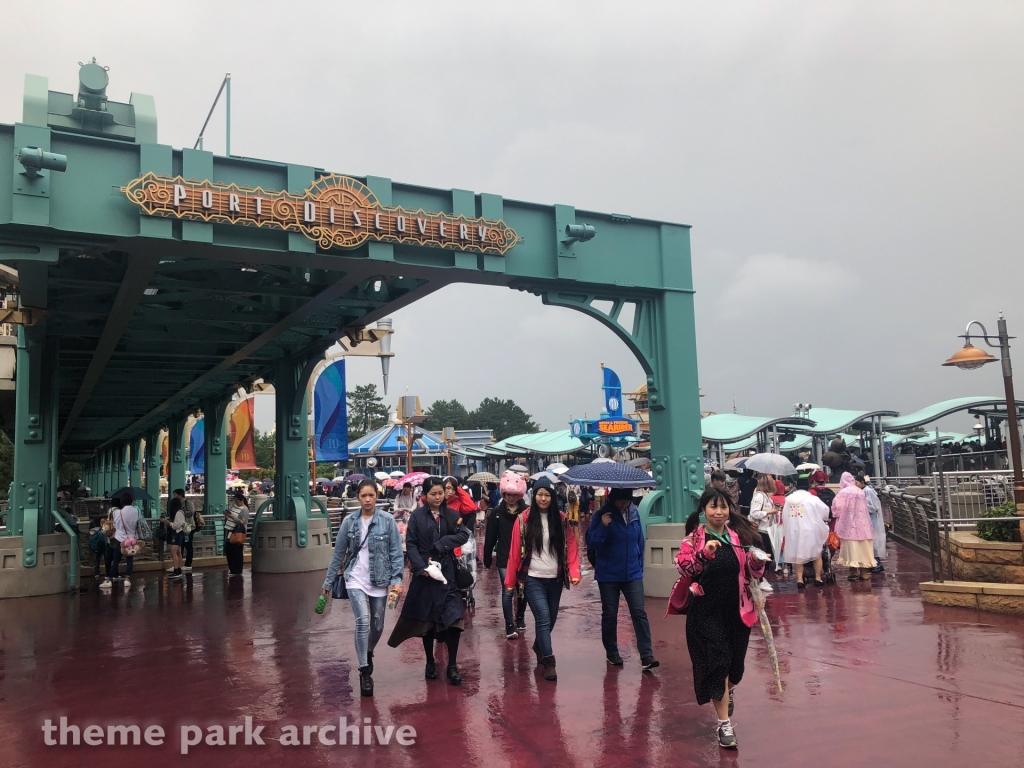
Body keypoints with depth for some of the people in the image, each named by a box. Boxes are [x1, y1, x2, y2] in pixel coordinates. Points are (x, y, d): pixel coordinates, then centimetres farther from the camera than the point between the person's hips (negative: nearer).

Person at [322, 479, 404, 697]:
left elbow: (396, 552, -6)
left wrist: (397, 579, -15)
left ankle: (368, 653, 42)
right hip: (355, 580, 0)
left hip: (380, 580, 0)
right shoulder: (349, 522, -1)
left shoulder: (388, 521, -7)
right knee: (363, 622, -16)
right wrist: (328, 582, 8)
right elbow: (338, 553, 5)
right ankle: (364, 671, -3)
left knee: (377, 626, 11)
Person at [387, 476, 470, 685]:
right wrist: (421, 567, -16)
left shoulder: (451, 515, 6)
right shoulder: (417, 516, 0)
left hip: (447, 572, 1)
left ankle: (452, 666, 2)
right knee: (426, 619, 8)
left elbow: (464, 534, -7)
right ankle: (430, 662, 26)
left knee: (453, 618, -8)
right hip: (424, 573, -1)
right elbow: (410, 544, -4)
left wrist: (442, 544, -17)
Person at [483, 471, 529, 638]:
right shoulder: (497, 512, -2)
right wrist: (487, 558, 2)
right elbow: (490, 537, 1)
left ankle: (520, 618, 35)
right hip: (504, 559, 0)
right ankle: (510, 626, 4)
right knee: (507, 591, -1)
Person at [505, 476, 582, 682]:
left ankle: (539, 647, 42)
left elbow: (571, 546, 0)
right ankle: (548, 662, -4)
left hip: (555, 578, 3)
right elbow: (515, 550, -3)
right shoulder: (524, 519, -5)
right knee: (543, 618, -13)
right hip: (533, 579, -3)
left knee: (551, 619, 15)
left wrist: (574, 572, -13)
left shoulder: (561, 519, 2)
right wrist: (510, 580, -2)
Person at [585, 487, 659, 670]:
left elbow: (640, 541, 11)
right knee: (609, 614, 8)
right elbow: (591, 543, -14)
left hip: (632, 574, 2)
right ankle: (611, 653, 24)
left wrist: (640, 566, 12)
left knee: (639, 612, -6)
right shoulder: (603, 515, -10)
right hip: (608, 575, -2)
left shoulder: (634, 513, 1)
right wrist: (603, 526, -28)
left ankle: (646, 655, -5)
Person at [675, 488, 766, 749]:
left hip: (737, 610, 4)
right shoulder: (693, 538, -7)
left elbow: (754, 573, 6)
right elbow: (682, 567, -21)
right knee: (716, 663, -5)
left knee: (735, 661, 17)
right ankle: (724, 724, 7)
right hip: (706, 612, -3)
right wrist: (704, 553, -35)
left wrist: (756, 561, -15)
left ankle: (729, 692, 51)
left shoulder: (740, 536, 2)